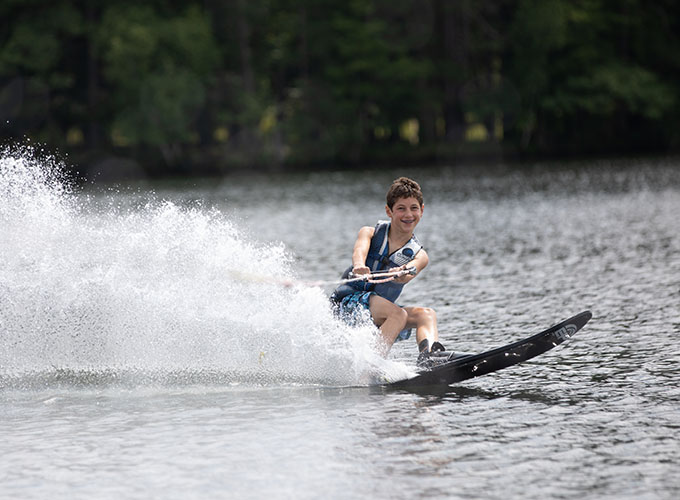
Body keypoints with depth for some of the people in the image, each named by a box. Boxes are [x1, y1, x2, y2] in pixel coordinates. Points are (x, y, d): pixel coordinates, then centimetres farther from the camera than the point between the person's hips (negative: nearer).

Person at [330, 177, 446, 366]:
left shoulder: (419, 256, 7)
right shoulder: (370, 233, 5)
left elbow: (407, 275, -17)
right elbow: (359, 250, -19)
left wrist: (400, 274, -43)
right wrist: (360, 266, -44)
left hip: (380, 316, 4)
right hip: (348, 302, -4)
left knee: (427, 314, -19)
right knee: (397, 314, -29)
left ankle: (430, 354, -49)